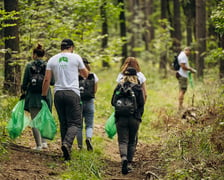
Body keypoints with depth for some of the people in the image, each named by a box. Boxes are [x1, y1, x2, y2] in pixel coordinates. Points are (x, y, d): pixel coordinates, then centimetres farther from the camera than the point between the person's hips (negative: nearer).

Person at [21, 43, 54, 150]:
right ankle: (44, 142, 9)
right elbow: (52, 82, -3)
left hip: (32, 96, -2)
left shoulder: (29, 66, -3)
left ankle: (38, 145, -3)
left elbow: (25, 82, 0)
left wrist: (23, 92, 15)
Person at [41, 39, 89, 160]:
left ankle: (66, 151, 8)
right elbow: (86, 75, 14)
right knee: (74, 123, -3)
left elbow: (46, 79, 5)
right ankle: (67, 143, -27)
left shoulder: (52, 60, 9)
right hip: (72, 93, -3)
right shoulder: (76, 58, 2)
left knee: (63, 123, 11)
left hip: (58, 94, 4)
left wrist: (43, 95, 11)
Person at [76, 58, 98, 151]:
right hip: (89, 102, 0)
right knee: (89, 125, 6)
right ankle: (88, 138, -22)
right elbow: (95, 90, 3)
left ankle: (80, 145, 10)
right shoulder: (93, 76, -2)